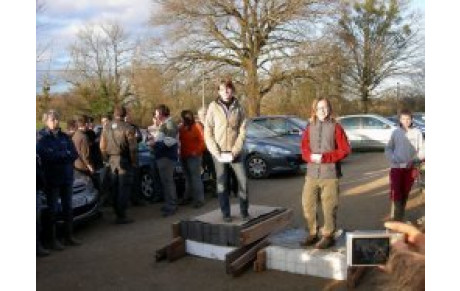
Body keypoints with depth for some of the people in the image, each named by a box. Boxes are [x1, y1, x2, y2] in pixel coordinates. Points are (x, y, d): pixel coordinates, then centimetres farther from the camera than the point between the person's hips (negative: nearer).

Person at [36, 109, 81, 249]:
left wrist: (57, 155, -13)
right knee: (52, 210, 2)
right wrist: (65, 154, -11)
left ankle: (69, 236, 22)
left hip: (67, 177, 5)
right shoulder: (42, 138, -4)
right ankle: (53, 239, 10)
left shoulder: (65, 137, 9)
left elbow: (74, 154, 2)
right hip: (51, 178, -5)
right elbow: (46, 155, -18)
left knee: (68, 208, 11)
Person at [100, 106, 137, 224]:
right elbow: (133, 148, -13)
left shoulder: (106, 127, 7)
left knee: (114, 188, 13)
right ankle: (121, 216, 0)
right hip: (124, 161, -6)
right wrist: (134, 161, -2)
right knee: (124, 188, -1)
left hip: (112, 160, 6)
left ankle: (117, 213, 21)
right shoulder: (128, 128, -12)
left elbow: (102, 146, 12)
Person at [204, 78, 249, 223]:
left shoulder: (238, 107, 0)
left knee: (243, 181, -2)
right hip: (218, 152, -1)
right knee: (222, 184, 3)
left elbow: (242, 131, -1)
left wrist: (235, 151, -11)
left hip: (235, 151, 1)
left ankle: (244, 211, 14)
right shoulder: (213, 107, -3)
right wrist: (217, 152, -11)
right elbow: (208, 132, -3)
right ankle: (226, 213, 15)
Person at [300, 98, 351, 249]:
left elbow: (344, 150, -5)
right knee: (307, 204, 6)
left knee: (329, 207, 0)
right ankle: (313, 234, 22)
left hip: (330, 174, -4)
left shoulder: (336, 127, -1)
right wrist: (311, 156, -11)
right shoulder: (309, 128, 11)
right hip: (311, 174, 4)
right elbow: (304, 148, 11)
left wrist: (324, 157, -14)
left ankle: (328, 236, 14)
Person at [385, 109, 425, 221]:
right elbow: (388, 149, 7)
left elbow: (422, 149, 2)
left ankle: (400, 217, 20)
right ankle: (394, 219, -5)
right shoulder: (395, 132, 2)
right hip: (396, 167, -1)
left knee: (405, 194, 9)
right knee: (396, 194, -7)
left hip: (410, 168, 1)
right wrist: (392, 158, -10)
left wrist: (415, 159, -13)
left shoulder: (417, 132, 0)